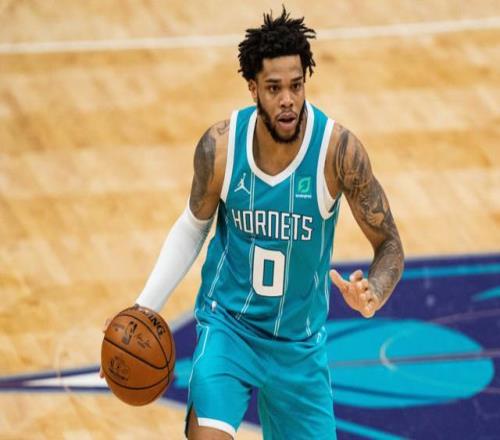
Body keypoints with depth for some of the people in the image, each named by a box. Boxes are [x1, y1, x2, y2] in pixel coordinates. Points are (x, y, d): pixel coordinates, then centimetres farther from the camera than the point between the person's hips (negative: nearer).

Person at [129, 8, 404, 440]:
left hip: (300, 340, 1)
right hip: (228, 323, -1)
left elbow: (389, 246, -12)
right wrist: (145, 307, -6)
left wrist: (373, 294, -35)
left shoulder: (338, 148, -21)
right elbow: (192, 228, 3)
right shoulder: (220, 145, -17)